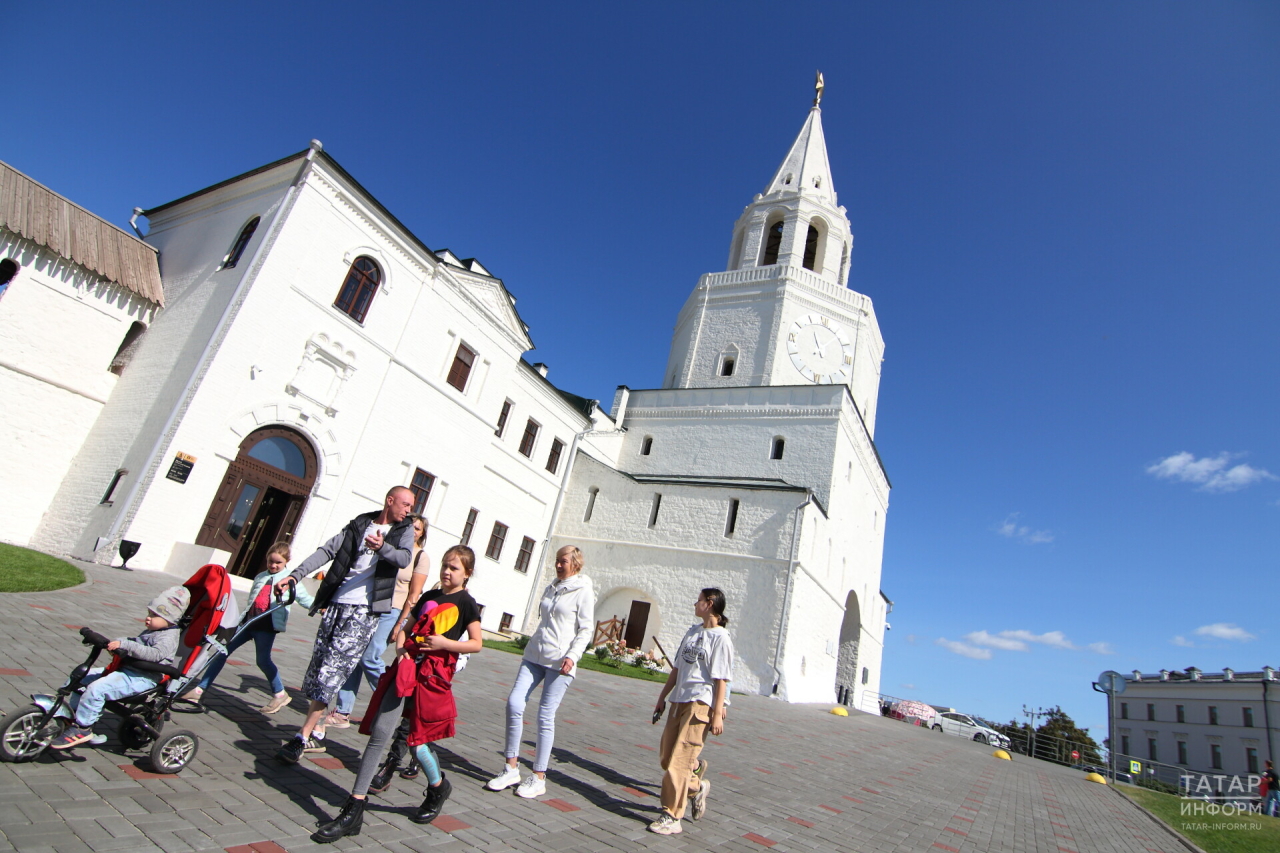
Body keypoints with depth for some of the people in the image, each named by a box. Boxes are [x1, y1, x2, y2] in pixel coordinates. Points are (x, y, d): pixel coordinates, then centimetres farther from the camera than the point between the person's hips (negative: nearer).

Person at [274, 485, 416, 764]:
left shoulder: (404, 530, 4)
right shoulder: (360, 524, 12)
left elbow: (404, 558, -16)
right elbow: (327, 551, 9)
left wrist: (382, 547, -36)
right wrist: (295, 575, -1)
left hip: (364, 612, -4)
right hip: (336, 605, 4)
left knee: (331, 671, -9)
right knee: (318, 669, 9)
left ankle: (302, 738, 0)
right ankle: (313, 734, 23)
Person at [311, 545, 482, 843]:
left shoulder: (466, 602, -1)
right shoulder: (429, 596, 15)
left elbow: (476, 643, -2)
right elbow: (407, 627, 20)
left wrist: (445, 643, -15)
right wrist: (400, 646, 0)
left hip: (434, 673, -5)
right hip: (407, 665, 5)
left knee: (416, 740, 2)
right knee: (379, 733, -3)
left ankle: (438, 788, 31)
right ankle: (353, 810, 5)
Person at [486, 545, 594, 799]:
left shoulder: (584, 591, -6)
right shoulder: (552, 587, 16)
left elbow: (586, 629, -9)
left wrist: (572, 655, -20)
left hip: (560, 661, -6)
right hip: (535, 655, 7)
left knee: (545, 715, -3)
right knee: (514, 703, -4)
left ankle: (539, 777, 12)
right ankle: (511, 768, 10)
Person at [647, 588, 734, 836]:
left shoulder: (720, 638, -9)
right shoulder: (692, 632, 14)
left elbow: (721, 679, -12)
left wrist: (718, 713, -15)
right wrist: (662, 697, 19)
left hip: (700, 704, -8)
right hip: (679, 701, 8)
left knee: (678, 760, -7)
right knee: (666, 757, 13)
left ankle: (672, 818, 4)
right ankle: (697, 787, 35)